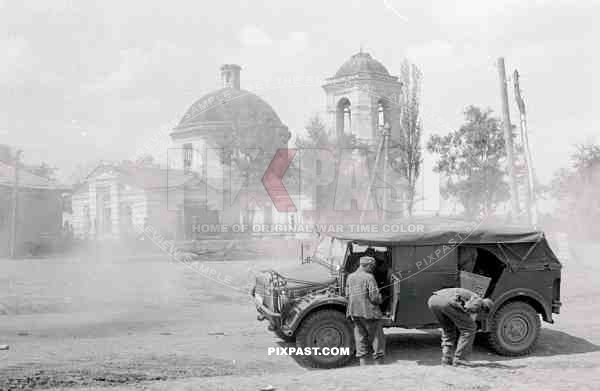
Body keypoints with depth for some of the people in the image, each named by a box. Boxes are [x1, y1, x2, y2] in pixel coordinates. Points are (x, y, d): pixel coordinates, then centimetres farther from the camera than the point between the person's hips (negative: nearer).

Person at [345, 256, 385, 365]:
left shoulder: (350, 277, 6)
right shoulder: (369, 277, -13)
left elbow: (347, 295, 10)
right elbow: (375, 297, -15)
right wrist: (379, 300, 5)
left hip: (354, 312, 6)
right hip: (369, 311, -6)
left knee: (360, 337, 13)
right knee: (377, 337, 7)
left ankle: (363, 362, 14)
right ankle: (379, 362, 13)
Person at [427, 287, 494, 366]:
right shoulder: (478, 300, 22)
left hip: (433, 300, 8)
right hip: (448, 302, -7)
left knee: (448, 329, 30)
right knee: (469, 328, 12)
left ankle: (446, 358, 21)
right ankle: (459, 358, 12)